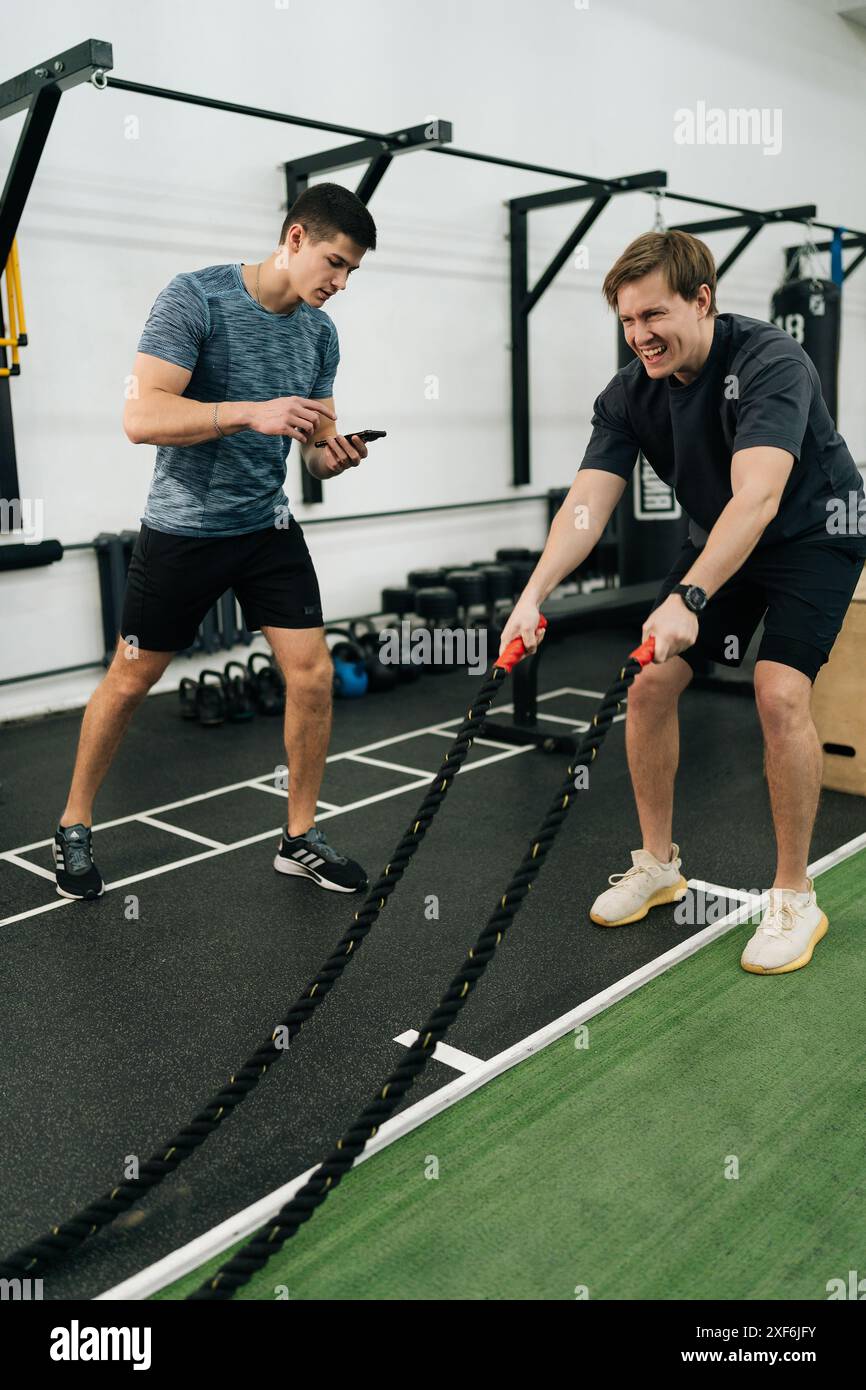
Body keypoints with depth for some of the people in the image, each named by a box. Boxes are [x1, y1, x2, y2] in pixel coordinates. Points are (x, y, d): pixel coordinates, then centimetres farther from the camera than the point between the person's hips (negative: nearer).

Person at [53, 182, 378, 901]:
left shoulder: (320, 331, 3)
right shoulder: (195, 296, -15)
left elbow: (317, 441, 9)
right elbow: (142, 416, -24)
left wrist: (333, 454, -15)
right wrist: (252, 412, -34)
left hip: (269, 525, 5)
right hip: (182, 527, -5)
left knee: (313, 676, -3)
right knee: (128, 684, 6)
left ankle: (300, 838, 15)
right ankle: (75, 827, 28)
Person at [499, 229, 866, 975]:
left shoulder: (770, 361, -29)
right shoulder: (629, 394, -12)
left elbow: (758, 497, -42)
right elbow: (588, 502, -22)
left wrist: (688, 598, -54)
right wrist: (534, 592, -38)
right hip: (719, 537, 6)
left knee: (779, 693, -24)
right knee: (649, 682, -5)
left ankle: (795, 898, -6)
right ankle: (658, 864, 14)